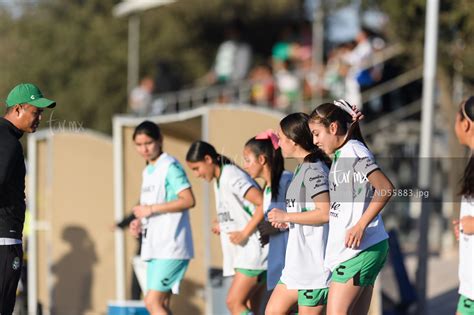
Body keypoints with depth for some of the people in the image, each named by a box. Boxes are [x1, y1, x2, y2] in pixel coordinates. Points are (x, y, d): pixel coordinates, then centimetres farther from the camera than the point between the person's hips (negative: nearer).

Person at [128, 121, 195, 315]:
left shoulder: (170, 166, -9)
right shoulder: (147, 171, 18)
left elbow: (188, 200, -19)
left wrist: (151, 209, -17)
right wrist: (140, 222, 7)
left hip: (170, 247, -9)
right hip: (154, 247, 9)